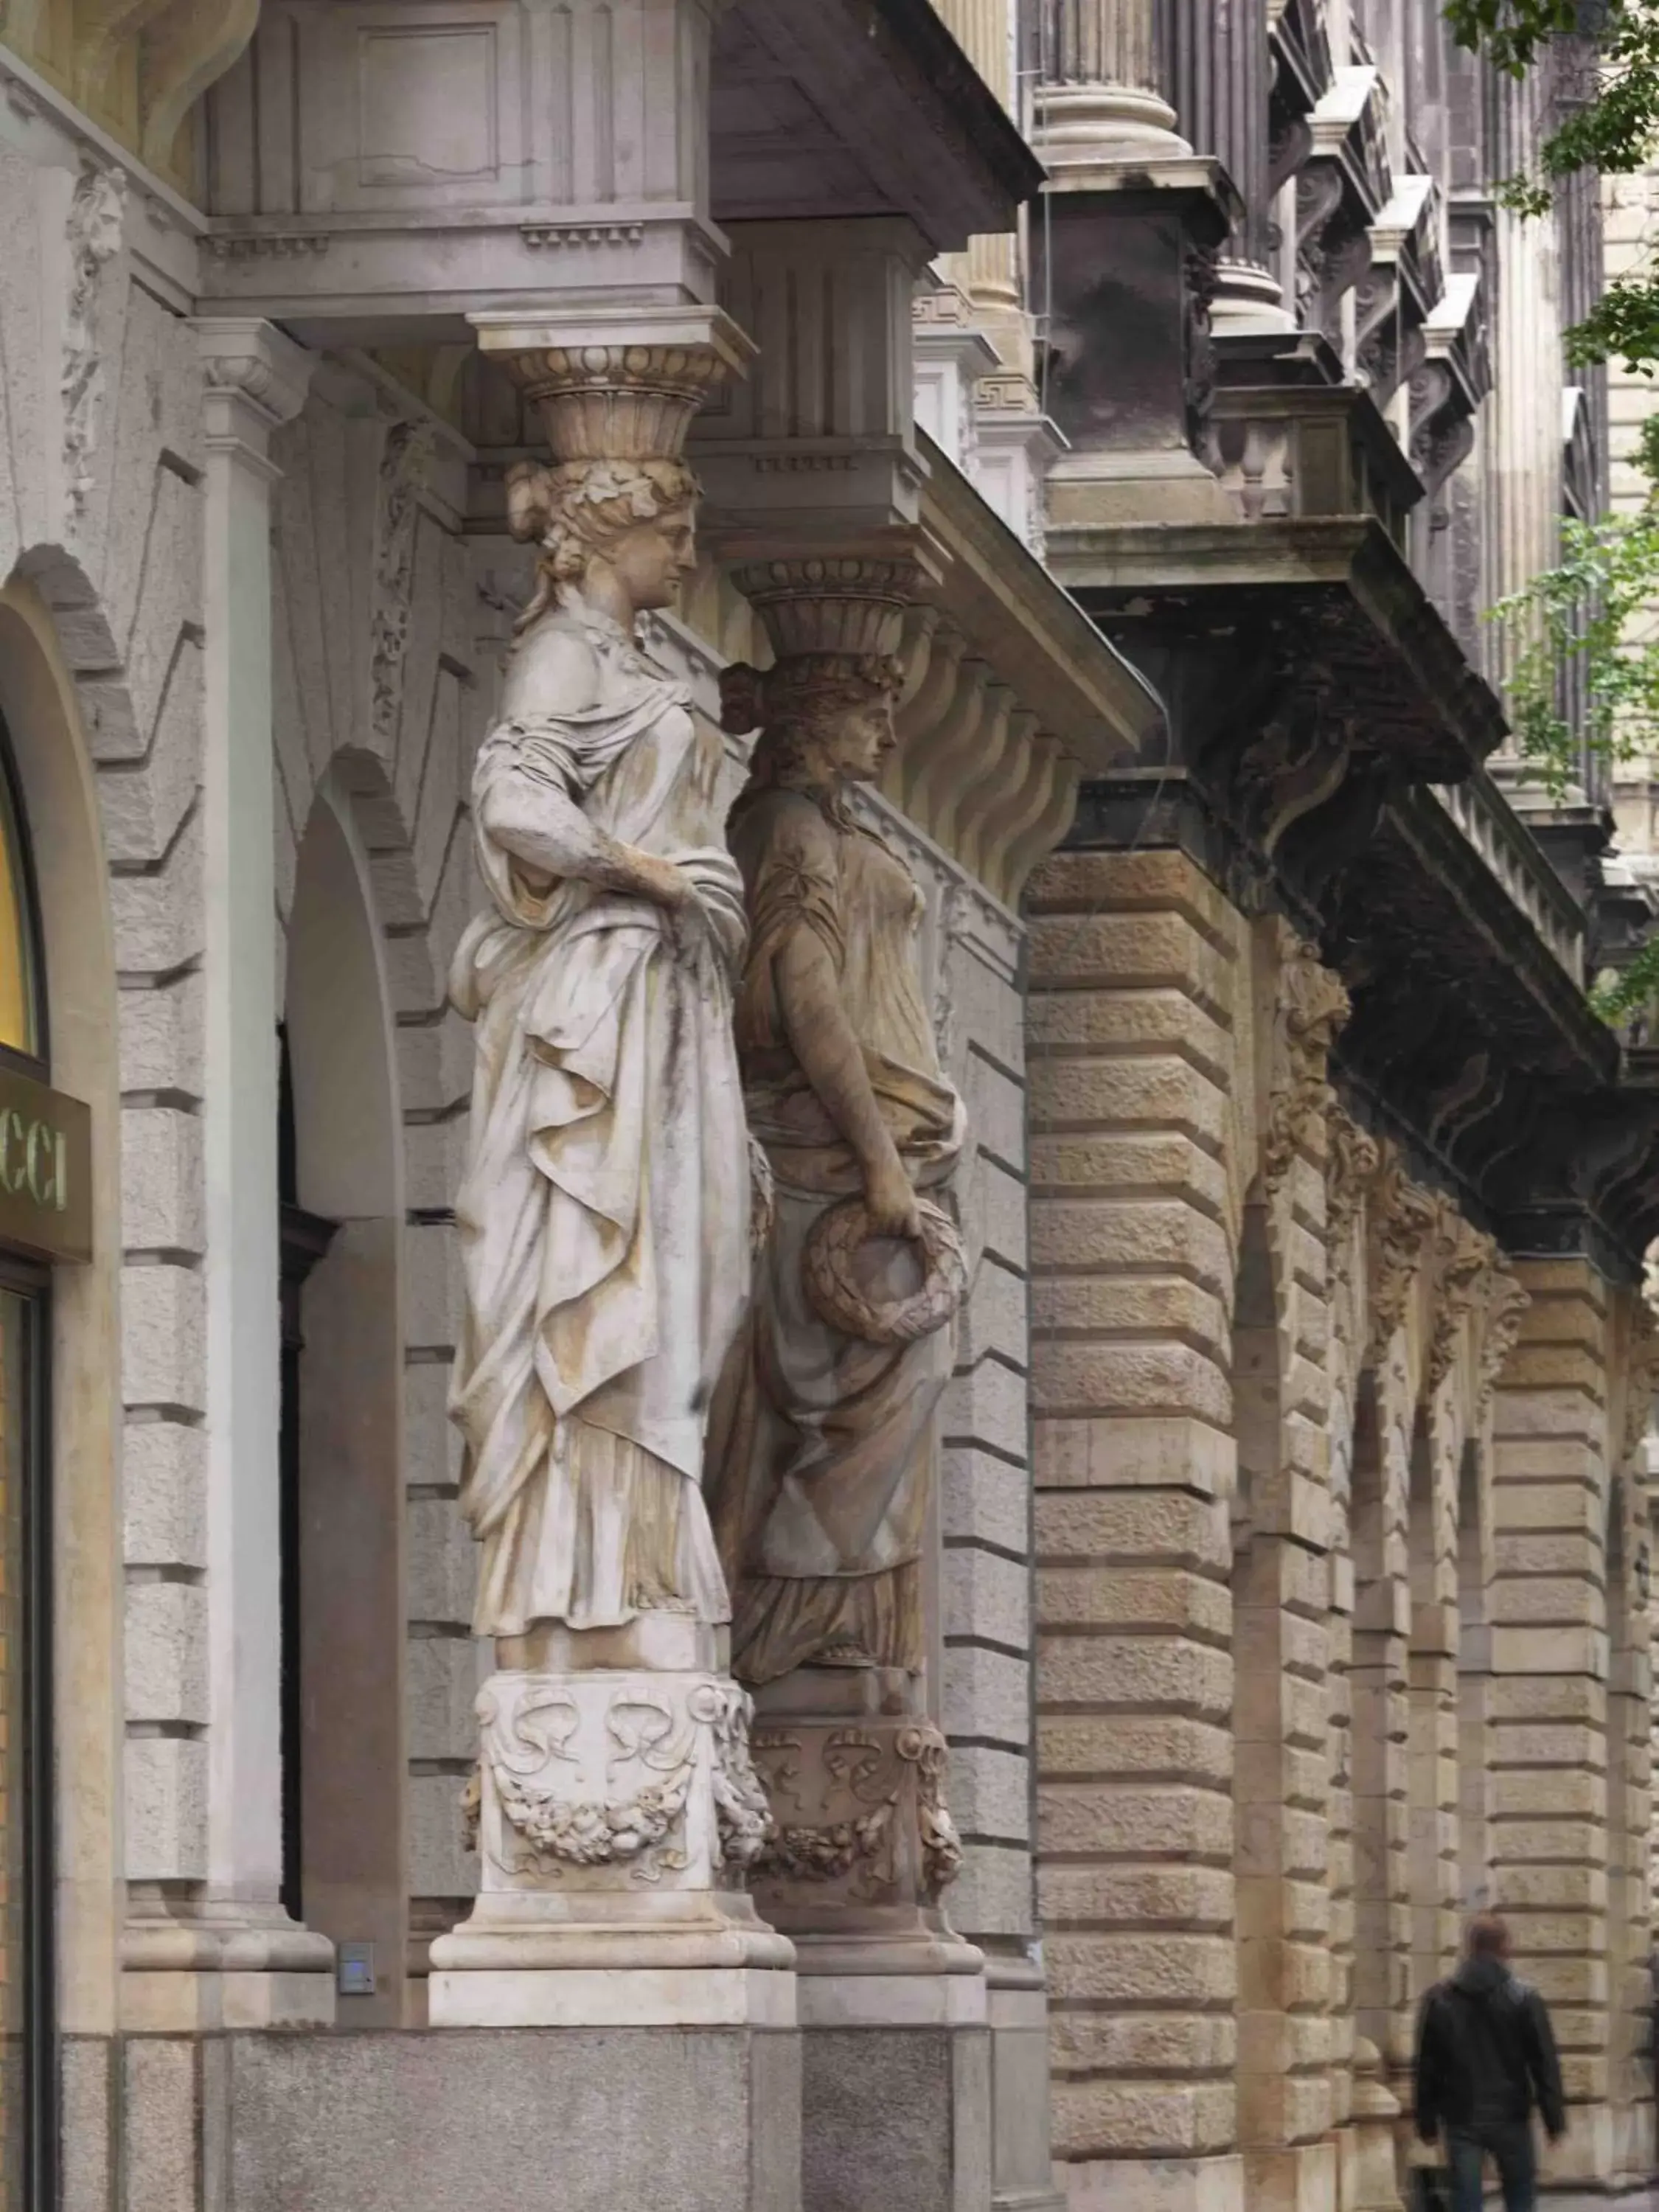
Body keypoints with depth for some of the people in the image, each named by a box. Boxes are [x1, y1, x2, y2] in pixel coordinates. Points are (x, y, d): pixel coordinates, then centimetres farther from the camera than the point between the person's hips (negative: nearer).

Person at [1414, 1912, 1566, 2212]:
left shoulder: (1439, 1999, 1)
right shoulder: (1523, 1997, -5)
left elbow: (1426, 2066, 5)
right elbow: (1545, 2063, -5)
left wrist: (1427, 2121, 11)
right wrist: (1554, 2118, 1)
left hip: (1462, 2119, 1)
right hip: (1511, 2118, -1)